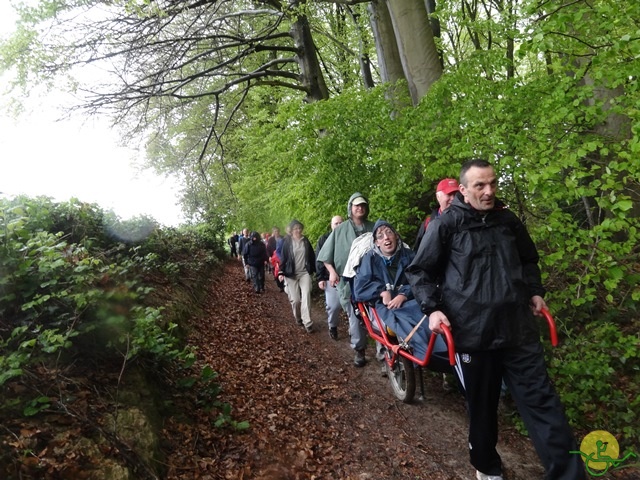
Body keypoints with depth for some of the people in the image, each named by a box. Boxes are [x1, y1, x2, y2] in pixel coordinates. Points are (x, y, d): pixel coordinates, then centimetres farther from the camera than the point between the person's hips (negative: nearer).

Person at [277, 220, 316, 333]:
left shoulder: (306, 240, 5)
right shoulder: (287, 242, -3)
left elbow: (312, 255, 11)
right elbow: (283, 257, -3)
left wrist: (313, 270, 10)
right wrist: (281, 272, -8)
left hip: (305, 273, 2)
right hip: (291, 274, -1)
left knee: (306, 296, -11)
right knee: (295, 299, 3)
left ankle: (307, 323, -10)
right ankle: (298, 318, 29)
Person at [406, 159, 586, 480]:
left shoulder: (508, 220, 9)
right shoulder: (445, 224, -6)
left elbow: (528, 260, 27)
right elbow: (419, 271, 0)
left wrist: (535, 291, 15)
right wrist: (432, 308, -10)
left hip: (518, 328, 4)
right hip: (471, 331, -3)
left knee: (542, 402, 4)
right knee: (481, 406, 12)